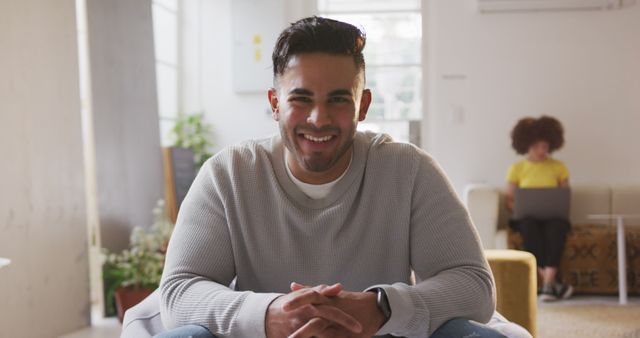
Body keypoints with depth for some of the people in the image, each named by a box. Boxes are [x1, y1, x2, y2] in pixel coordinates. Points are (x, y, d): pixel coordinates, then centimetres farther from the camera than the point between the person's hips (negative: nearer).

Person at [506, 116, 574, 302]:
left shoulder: (559, 167, 9)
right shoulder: (516, 168, 6)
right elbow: (509, 200, 6)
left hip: (553, 216, 1)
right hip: (526, 217, 0)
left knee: (557, 225, -37)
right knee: (529, 225, -38)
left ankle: (548, 284, -41)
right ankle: (553, 282, -38)